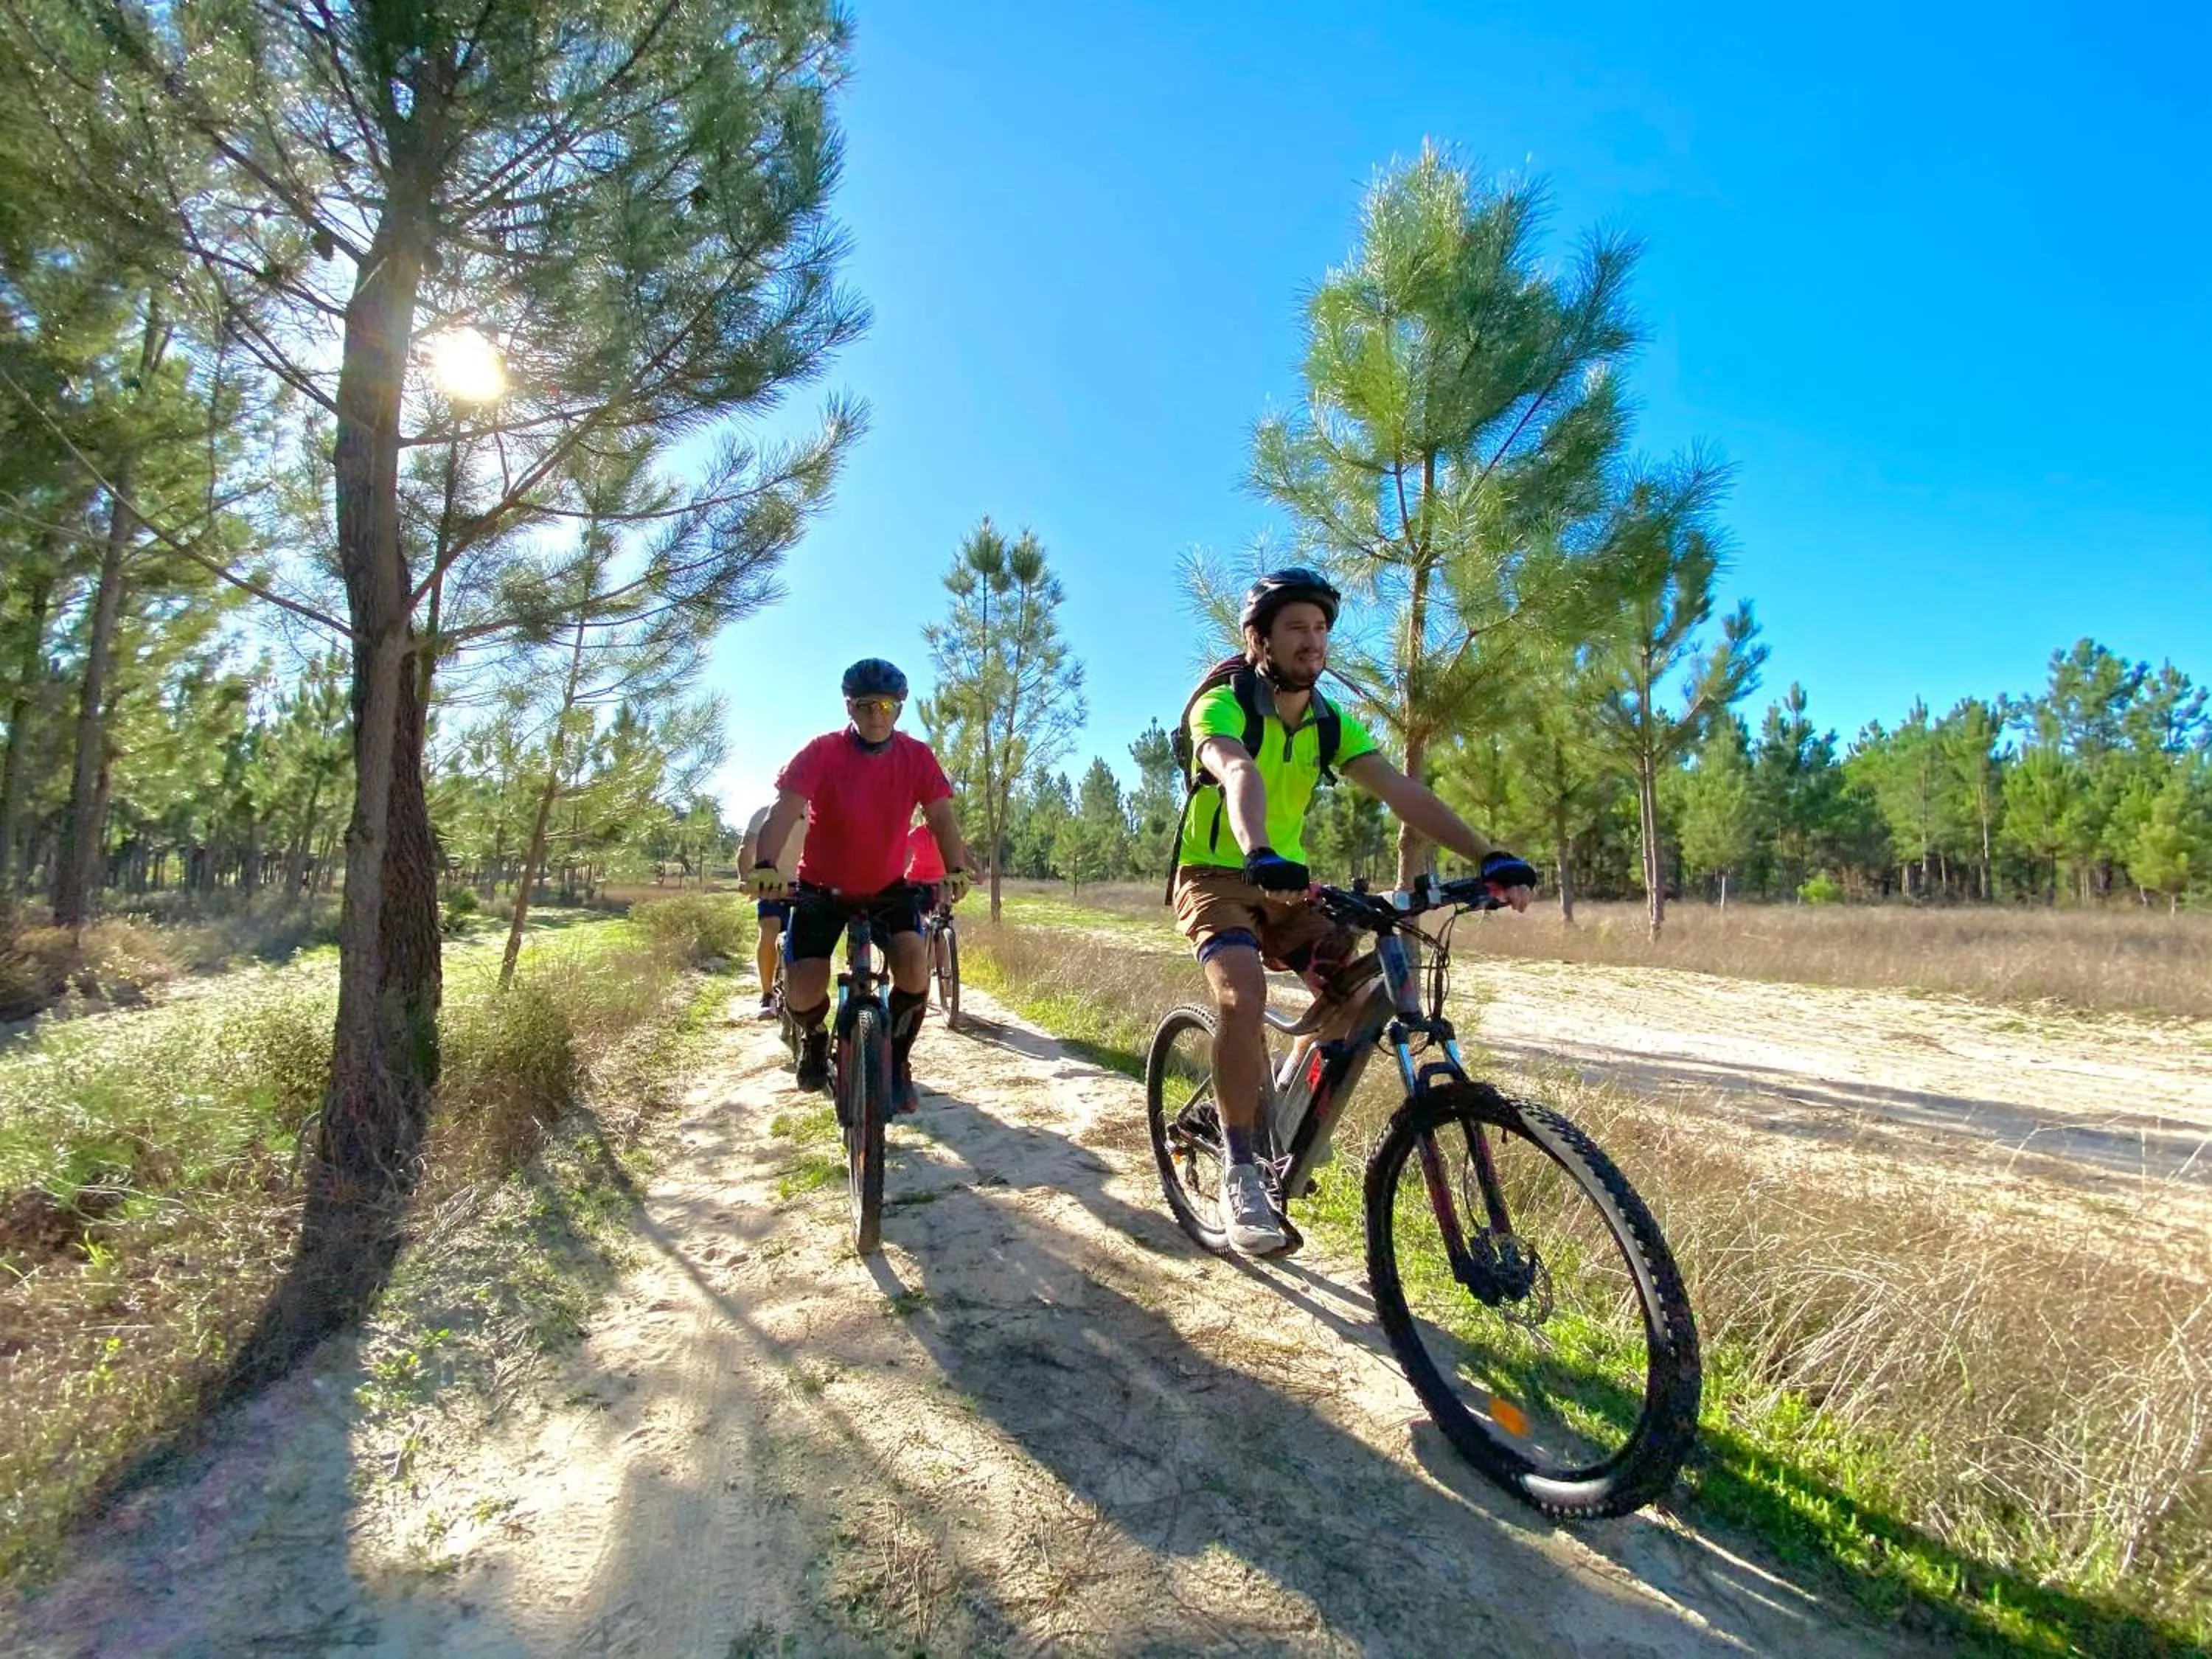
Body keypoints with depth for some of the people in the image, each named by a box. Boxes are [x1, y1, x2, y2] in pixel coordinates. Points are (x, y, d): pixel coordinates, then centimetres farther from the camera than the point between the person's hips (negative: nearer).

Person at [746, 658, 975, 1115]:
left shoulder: (917, 757, -10)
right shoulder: (823, 752, -17)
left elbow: (941, 816, -17)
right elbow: (785, 808, -29)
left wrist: (956, 869, -36)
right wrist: (764, 866, -46)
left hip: (888, 887, 1)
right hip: (822, 888, -1)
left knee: (914, 965, -24)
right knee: (802, 993, -14)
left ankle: (897, 1061, 1)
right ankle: (815, 1039, 24)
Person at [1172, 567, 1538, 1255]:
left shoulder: (1331, 723, 0)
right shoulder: (1222, 707, -17)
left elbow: (1402, 791, -12)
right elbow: (1240, 774, -39)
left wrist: (1488, 857, -25)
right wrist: (1260, 856, -59)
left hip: (1289, 884, 6)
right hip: (1216, 879, -5)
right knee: (1243, 994, -31)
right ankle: (1240, 1171, -17)